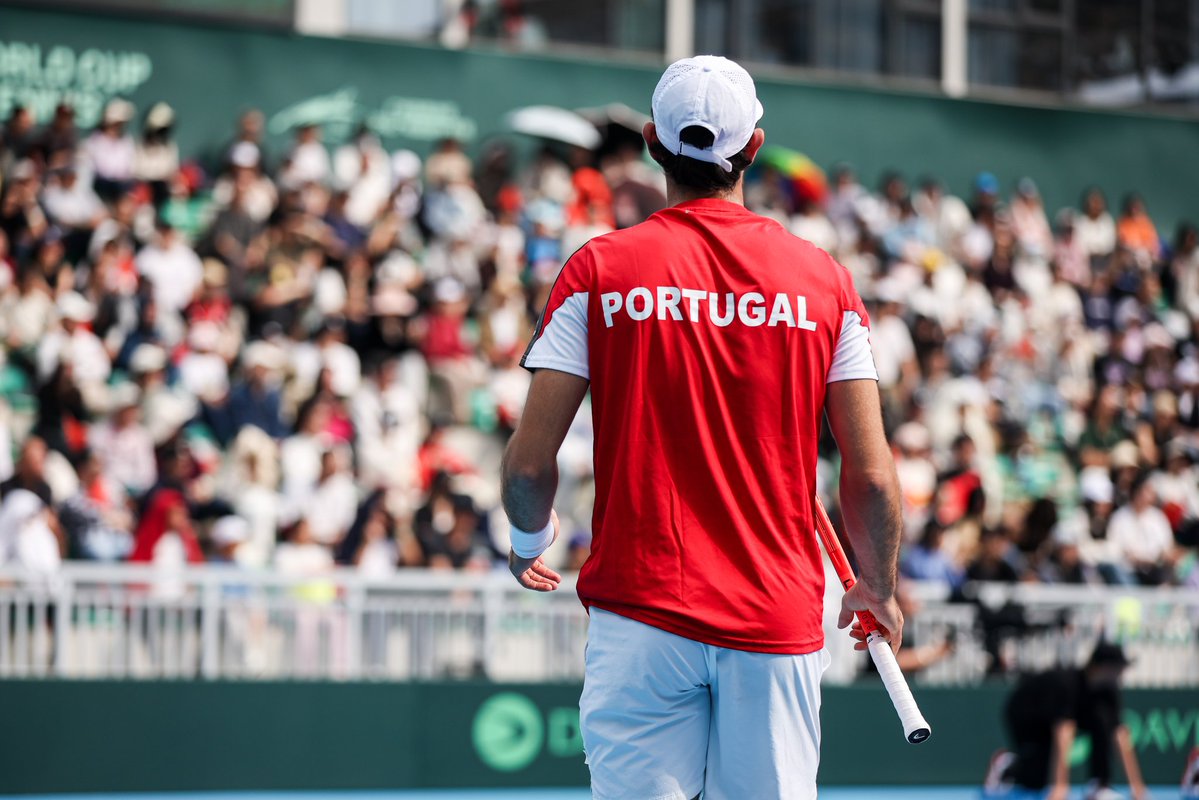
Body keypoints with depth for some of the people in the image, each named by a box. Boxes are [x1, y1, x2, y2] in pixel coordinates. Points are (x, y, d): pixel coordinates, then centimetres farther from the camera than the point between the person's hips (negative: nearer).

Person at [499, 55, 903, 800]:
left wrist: (530, 542, 20)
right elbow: (871, 476, 1)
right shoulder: (825, 278, 4)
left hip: (641, 609, -1)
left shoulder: (598, 270, 1)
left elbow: (530, 463, -2)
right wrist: (880, 590, 19)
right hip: (779, 619, 1)